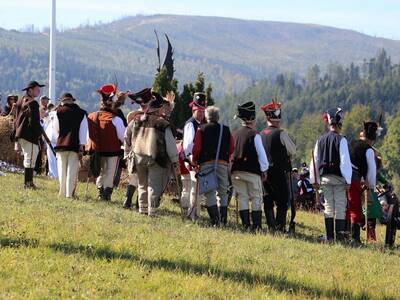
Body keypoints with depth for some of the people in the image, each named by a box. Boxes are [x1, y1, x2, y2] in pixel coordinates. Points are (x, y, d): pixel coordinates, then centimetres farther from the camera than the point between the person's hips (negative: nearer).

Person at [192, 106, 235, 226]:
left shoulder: (201, 129, 0)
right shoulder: (226, 130, 7)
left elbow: (196, 148, -5)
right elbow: (232, 149, 6)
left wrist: (194, 161, 10)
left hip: (206, 163, -2)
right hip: (223, 164, 2)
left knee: (210, 193, -2)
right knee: (222, 193, 12)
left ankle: (215, 221, -14)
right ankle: (223, 220, 7)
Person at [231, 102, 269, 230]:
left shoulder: (236, 134, 6)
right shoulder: (254, 135, -9)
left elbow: (232, 152, 13)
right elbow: (261, 154, -7)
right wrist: (264, 170, 6)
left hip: (236, 171, 5)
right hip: (252, 171, -5)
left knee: (242, 198, 7)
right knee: (256, 199, 1)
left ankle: (245, 225, 4)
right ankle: (256, 226, -5)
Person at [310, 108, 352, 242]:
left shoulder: (321, 140, 6)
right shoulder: (341, 140, -11)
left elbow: (315, 160, 9)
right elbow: (345, 161, -13)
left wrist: (315, 179, 16)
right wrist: (348, 180, -9)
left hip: (324, 177, 5)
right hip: (338, 178, -5)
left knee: (328, 207, 9)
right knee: (340, 207, -2)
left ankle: (329, 236, 8)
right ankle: (340, 236, -7)